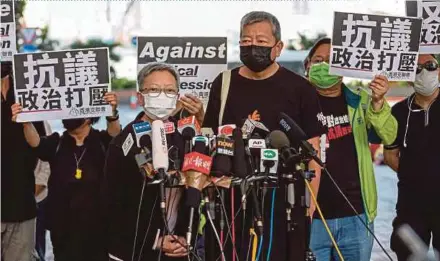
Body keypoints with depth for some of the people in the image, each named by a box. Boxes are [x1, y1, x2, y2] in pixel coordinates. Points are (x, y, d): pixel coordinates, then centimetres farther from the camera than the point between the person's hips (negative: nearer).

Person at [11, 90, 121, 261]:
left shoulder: (102, 141, 1)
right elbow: (36, 142, -14)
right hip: (63, 226, 1)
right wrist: (26, 122, -38)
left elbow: (115, 133, -20)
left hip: (98, 224, -1)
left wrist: (112, 113, -44)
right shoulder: (56, 143, 4)